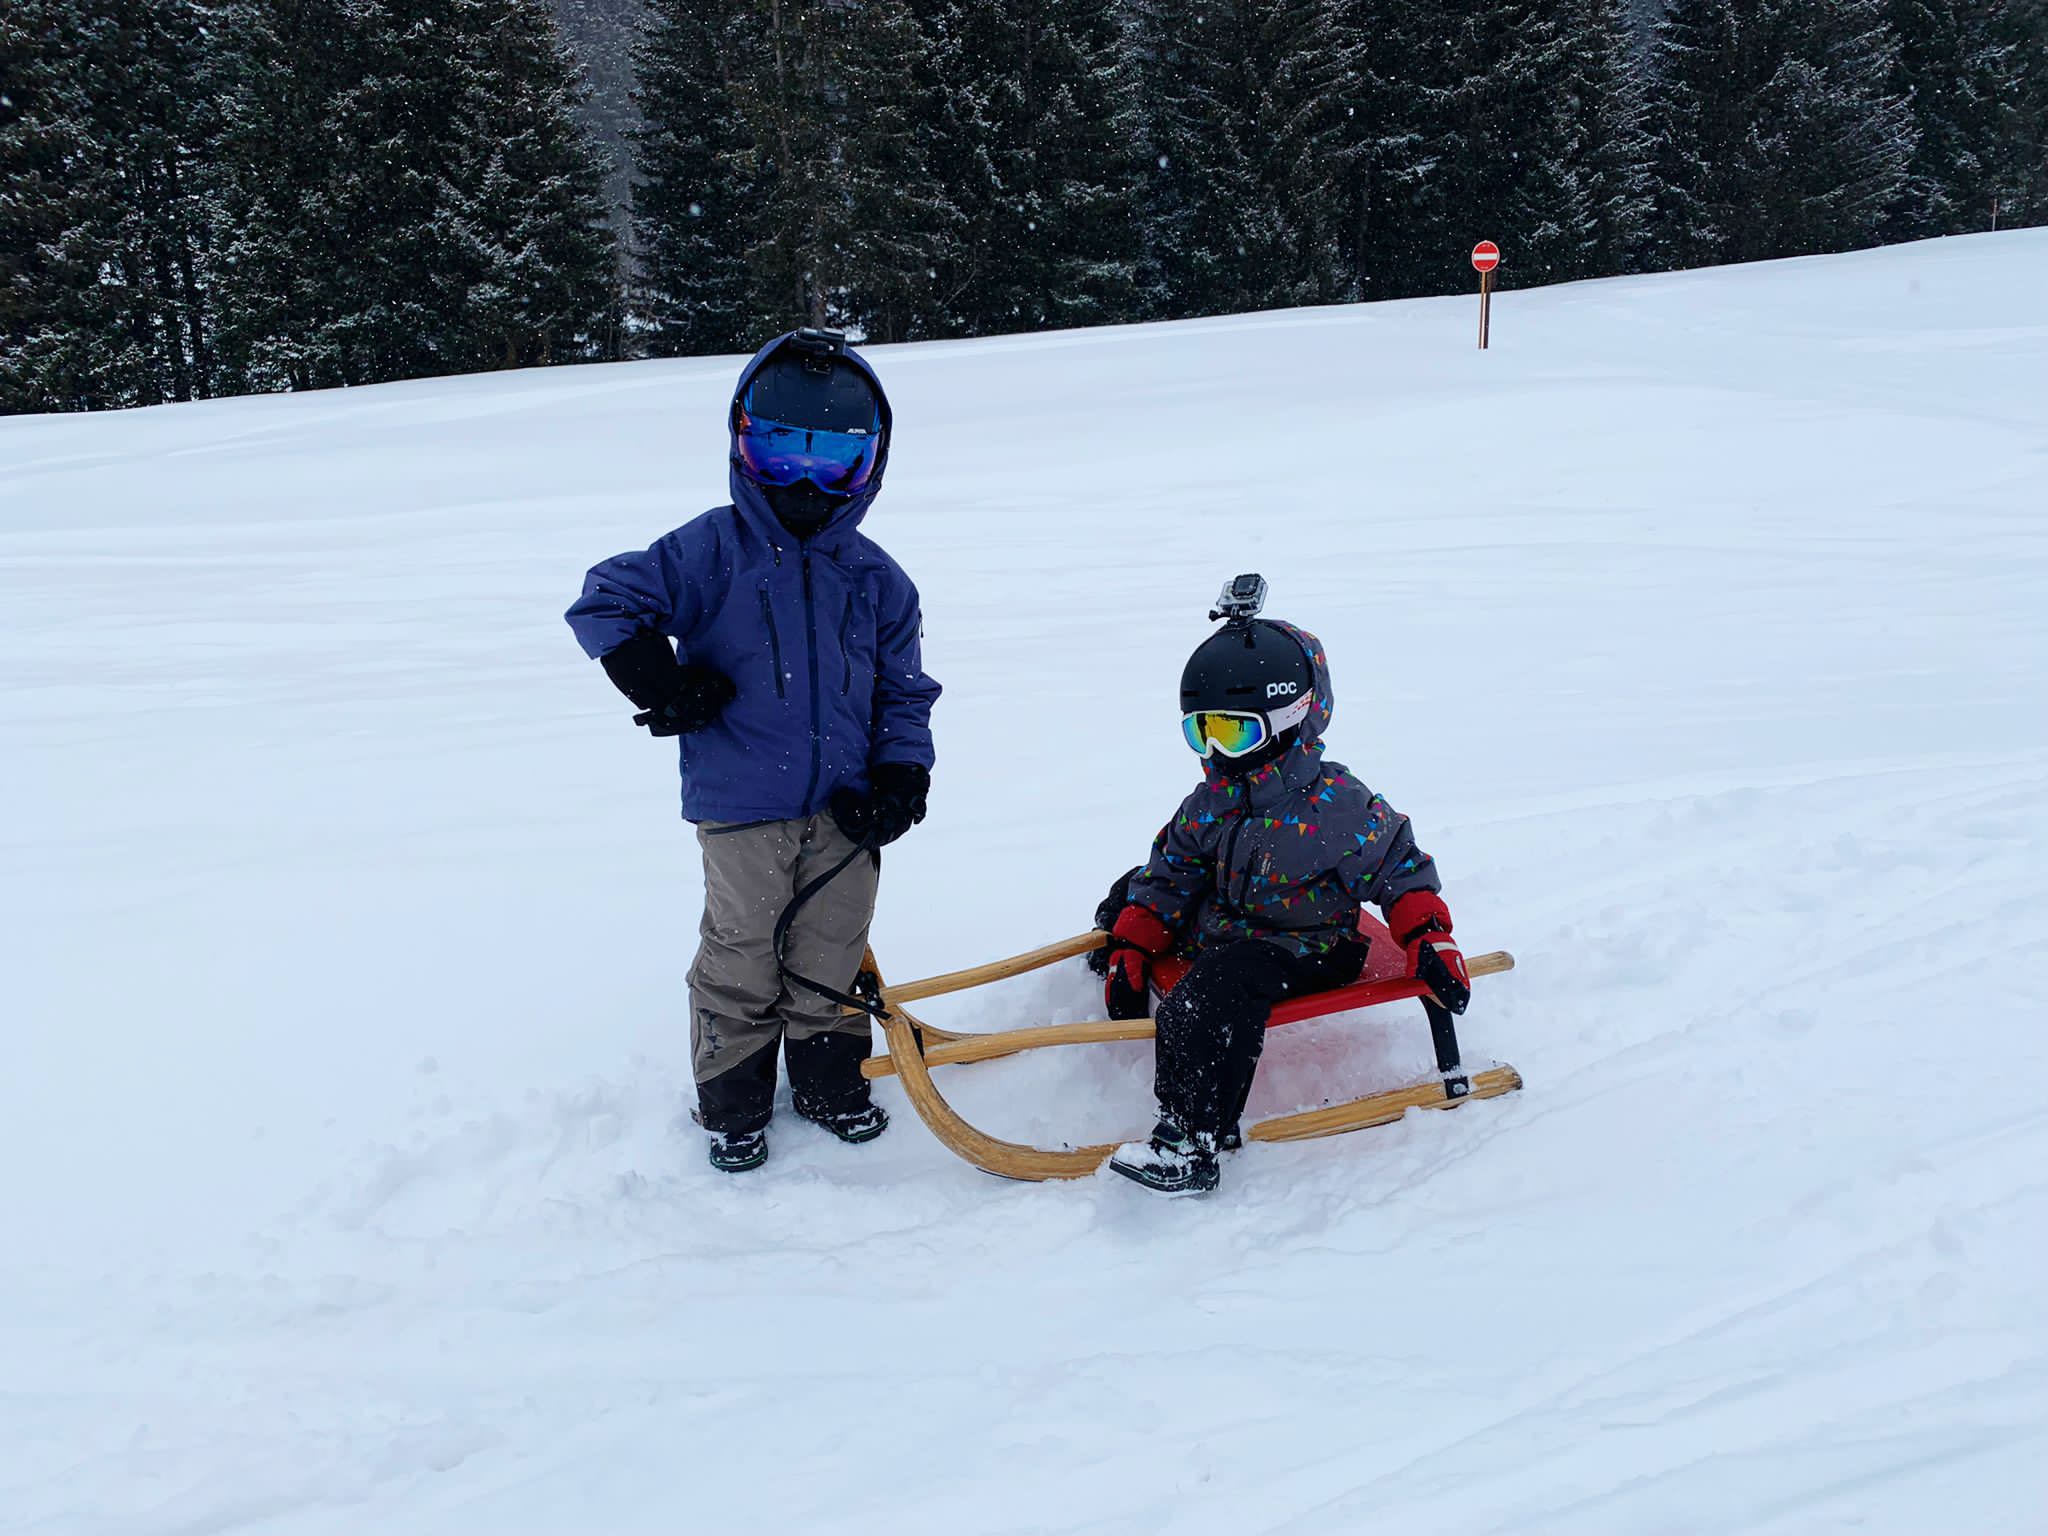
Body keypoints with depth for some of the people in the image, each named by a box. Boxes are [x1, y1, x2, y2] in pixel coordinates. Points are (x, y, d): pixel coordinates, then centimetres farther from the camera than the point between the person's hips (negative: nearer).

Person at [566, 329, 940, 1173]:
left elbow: (905, 688, 11)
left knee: (833, 953, 15)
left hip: (844, 809, 3)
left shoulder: (875, 578, 5)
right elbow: (604, 601, -6)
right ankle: (732, 1104, 25)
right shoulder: (711, 551, -6)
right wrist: (666, 686, -13)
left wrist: (901, 775, -2)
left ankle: (830, 1082, 34)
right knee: (741, 961, 7)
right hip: (742, 810, -3)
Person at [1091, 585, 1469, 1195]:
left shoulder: (1338, 810, -19)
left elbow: (1402, 872, -11)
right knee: (1134, 893, 15)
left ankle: (1192, 1144, -39)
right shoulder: (1210, 802, 1)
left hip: (1299, 951, -8)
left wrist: (1431, 940, -23)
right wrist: (1129, 949, 0)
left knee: (1219, 989, -37)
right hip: (1216, 927, 8)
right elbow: (1170, 873, 7)